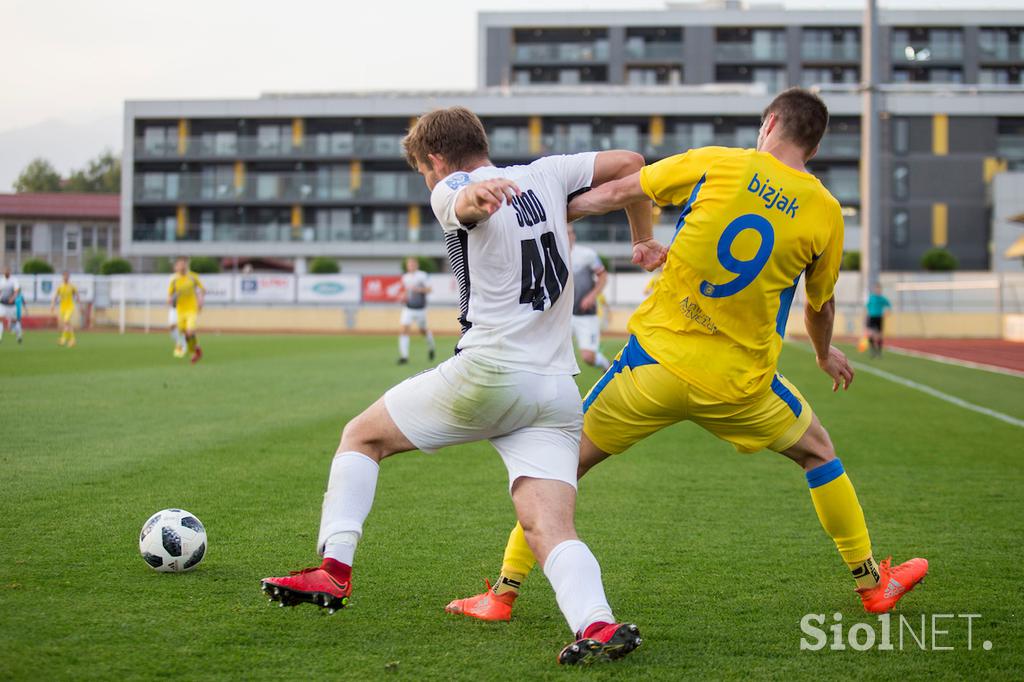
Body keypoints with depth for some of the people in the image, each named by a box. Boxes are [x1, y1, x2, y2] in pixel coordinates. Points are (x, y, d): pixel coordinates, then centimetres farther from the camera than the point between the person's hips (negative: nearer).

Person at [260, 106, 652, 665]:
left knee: (361, 436, 14)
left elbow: (465, 201, -25)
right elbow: (629, 164, 21)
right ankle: (598, 625, -31)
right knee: (548, 529, -5)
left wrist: (477, 194, -48)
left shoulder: (450, 191, 0)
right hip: (559, 393, 5)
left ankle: (334, 570, 8)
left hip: (489, 372, -5)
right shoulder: (543, 175, 17)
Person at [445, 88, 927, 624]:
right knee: (818, 453, 27)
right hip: (740, 382, 1)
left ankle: (504, 592, 14)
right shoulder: (825, 213, 0)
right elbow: (821, 306, 15)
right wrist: (825, 354, 37)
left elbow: (616, 192, 2)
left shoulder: (716, 164, -3)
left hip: (658, 356, -1)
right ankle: (871, 583, 35)